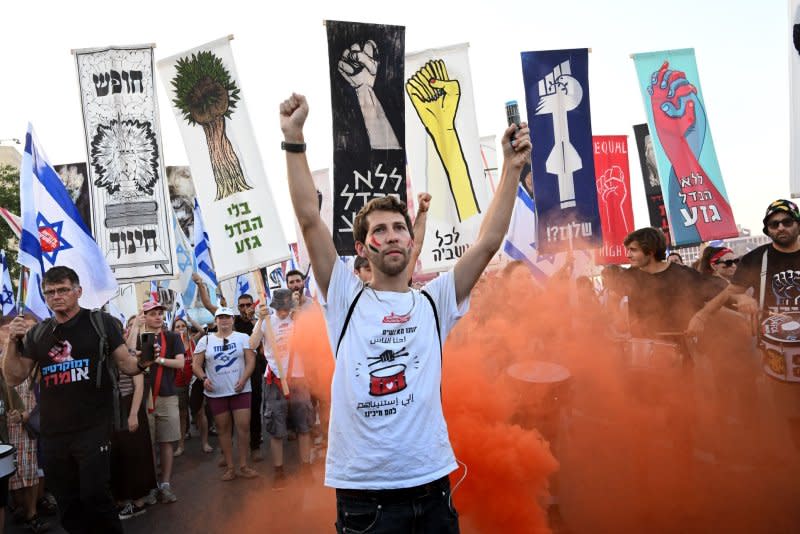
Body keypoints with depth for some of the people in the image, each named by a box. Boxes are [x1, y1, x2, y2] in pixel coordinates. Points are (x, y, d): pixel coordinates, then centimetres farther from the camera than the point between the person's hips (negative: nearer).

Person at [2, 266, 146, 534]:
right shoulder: (38, 334, 10)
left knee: (94, 496, -5)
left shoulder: (99, 322, -2)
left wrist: (141, 363, -26)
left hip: (92, 429, -4)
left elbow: (126, 364, -3)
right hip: (52, 433, 5)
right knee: (67, 503, 14)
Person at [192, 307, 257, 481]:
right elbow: (196, 365, 5)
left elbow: (251, 360, -2)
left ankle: (243, 465, 7)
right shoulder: (206, 340, 6)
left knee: (243, 427, -4)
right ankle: (229, 467, 17)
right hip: (216, 392, 1)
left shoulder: (243, 338, 4)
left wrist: (243, 379, -17)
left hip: (240, 390, -1)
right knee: (223, 429, 7)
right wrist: (204, 378, -14)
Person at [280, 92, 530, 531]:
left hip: (430, 482, 2)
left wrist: (511, 168, -5)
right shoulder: (346, 299, 1)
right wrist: (294, 139, -11)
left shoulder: (433, 302, 6)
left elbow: (488, 242, -1)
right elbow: (309, 220, -7)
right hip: (362, 487, -2)